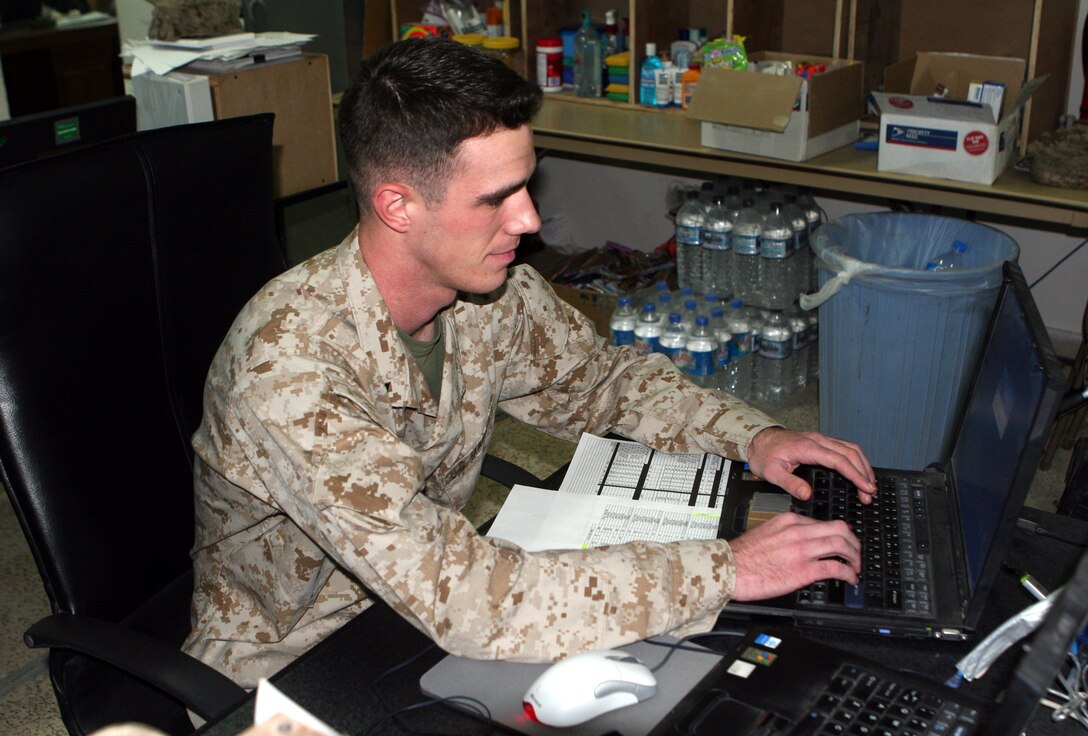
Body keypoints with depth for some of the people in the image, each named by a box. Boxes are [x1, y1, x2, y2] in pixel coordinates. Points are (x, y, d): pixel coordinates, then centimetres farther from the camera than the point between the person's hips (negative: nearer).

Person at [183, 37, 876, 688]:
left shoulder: (496, 293, -11)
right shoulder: (291, 362, -32)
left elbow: (604, 376, 8)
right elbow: (465, 601, -38)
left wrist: (753, 435, -8)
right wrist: (727, 570, -33)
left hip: (423, 631, 6)